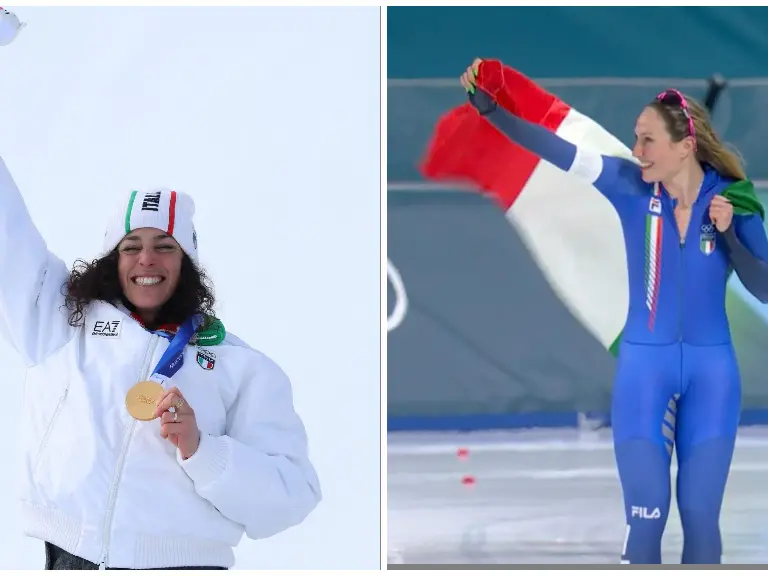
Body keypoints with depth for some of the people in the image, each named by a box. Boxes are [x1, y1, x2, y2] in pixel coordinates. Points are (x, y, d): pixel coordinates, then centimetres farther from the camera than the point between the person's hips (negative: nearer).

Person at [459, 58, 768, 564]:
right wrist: (490, 107, -26)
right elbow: (557, 148, -17)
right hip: (644, 365, 0)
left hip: (711, 371, 0)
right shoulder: (630, 186, -7)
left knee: (700, 513, 3)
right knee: (646, 512, -5)